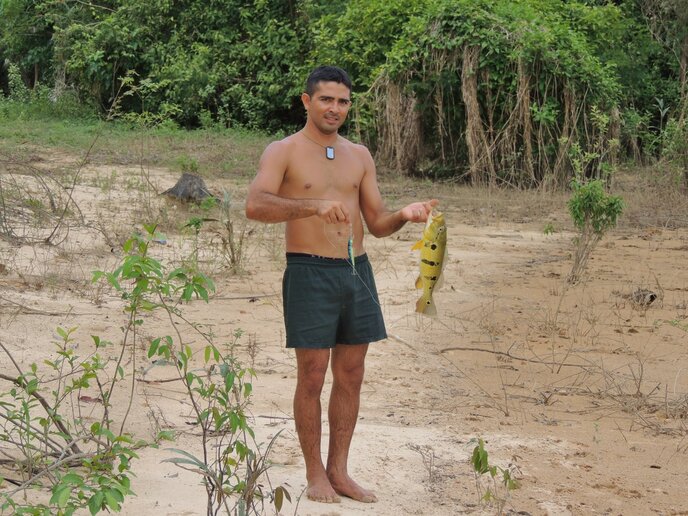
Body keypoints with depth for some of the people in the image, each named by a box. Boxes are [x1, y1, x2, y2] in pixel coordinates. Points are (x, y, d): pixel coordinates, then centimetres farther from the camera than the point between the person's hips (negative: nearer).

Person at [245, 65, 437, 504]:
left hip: (357, 271, 5)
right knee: (312, 376, -2)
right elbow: (256, 205, -21)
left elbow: (376, 223, 12)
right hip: (310, 273, -5)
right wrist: (313, 207, -34)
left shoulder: (359, 156, 13)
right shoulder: (283, 152, -4)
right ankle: (315, 474, 11)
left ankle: (339, 470, 18)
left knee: (351, 376, 8)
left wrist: (404, 216, -10)